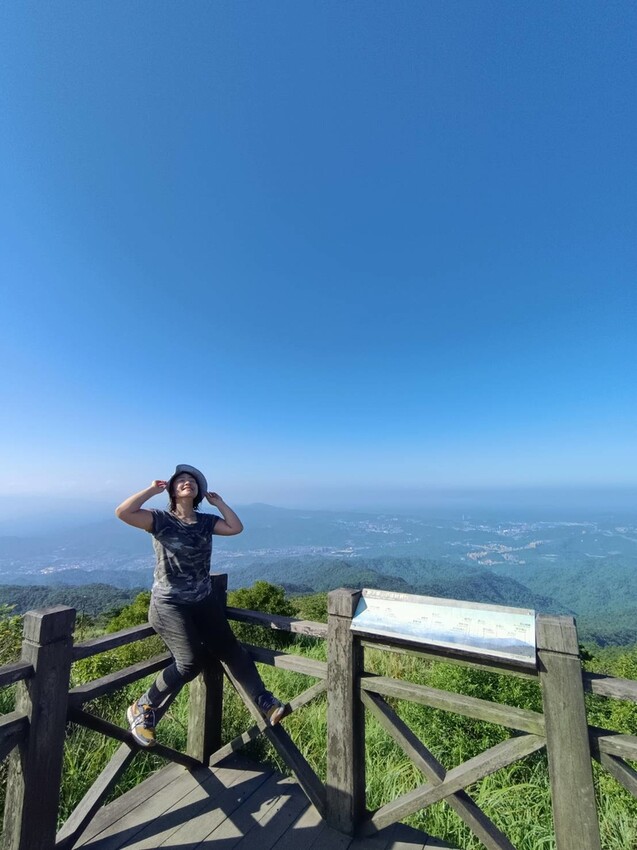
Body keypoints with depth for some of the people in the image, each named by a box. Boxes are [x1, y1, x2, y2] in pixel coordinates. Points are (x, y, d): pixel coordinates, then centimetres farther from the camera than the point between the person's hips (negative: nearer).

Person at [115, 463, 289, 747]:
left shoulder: (206, 521, 4)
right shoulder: (161, 520, -10)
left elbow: (236, 527, -6)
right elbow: (123, 512, -24)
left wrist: (217, 502, -2)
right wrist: (152, 489, -16)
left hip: (204, 601, 5)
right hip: (169, 604, -5)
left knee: (230, 649, 3)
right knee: (190, 663, -12)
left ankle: (265, 703, 14)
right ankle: (142, 710, 12)